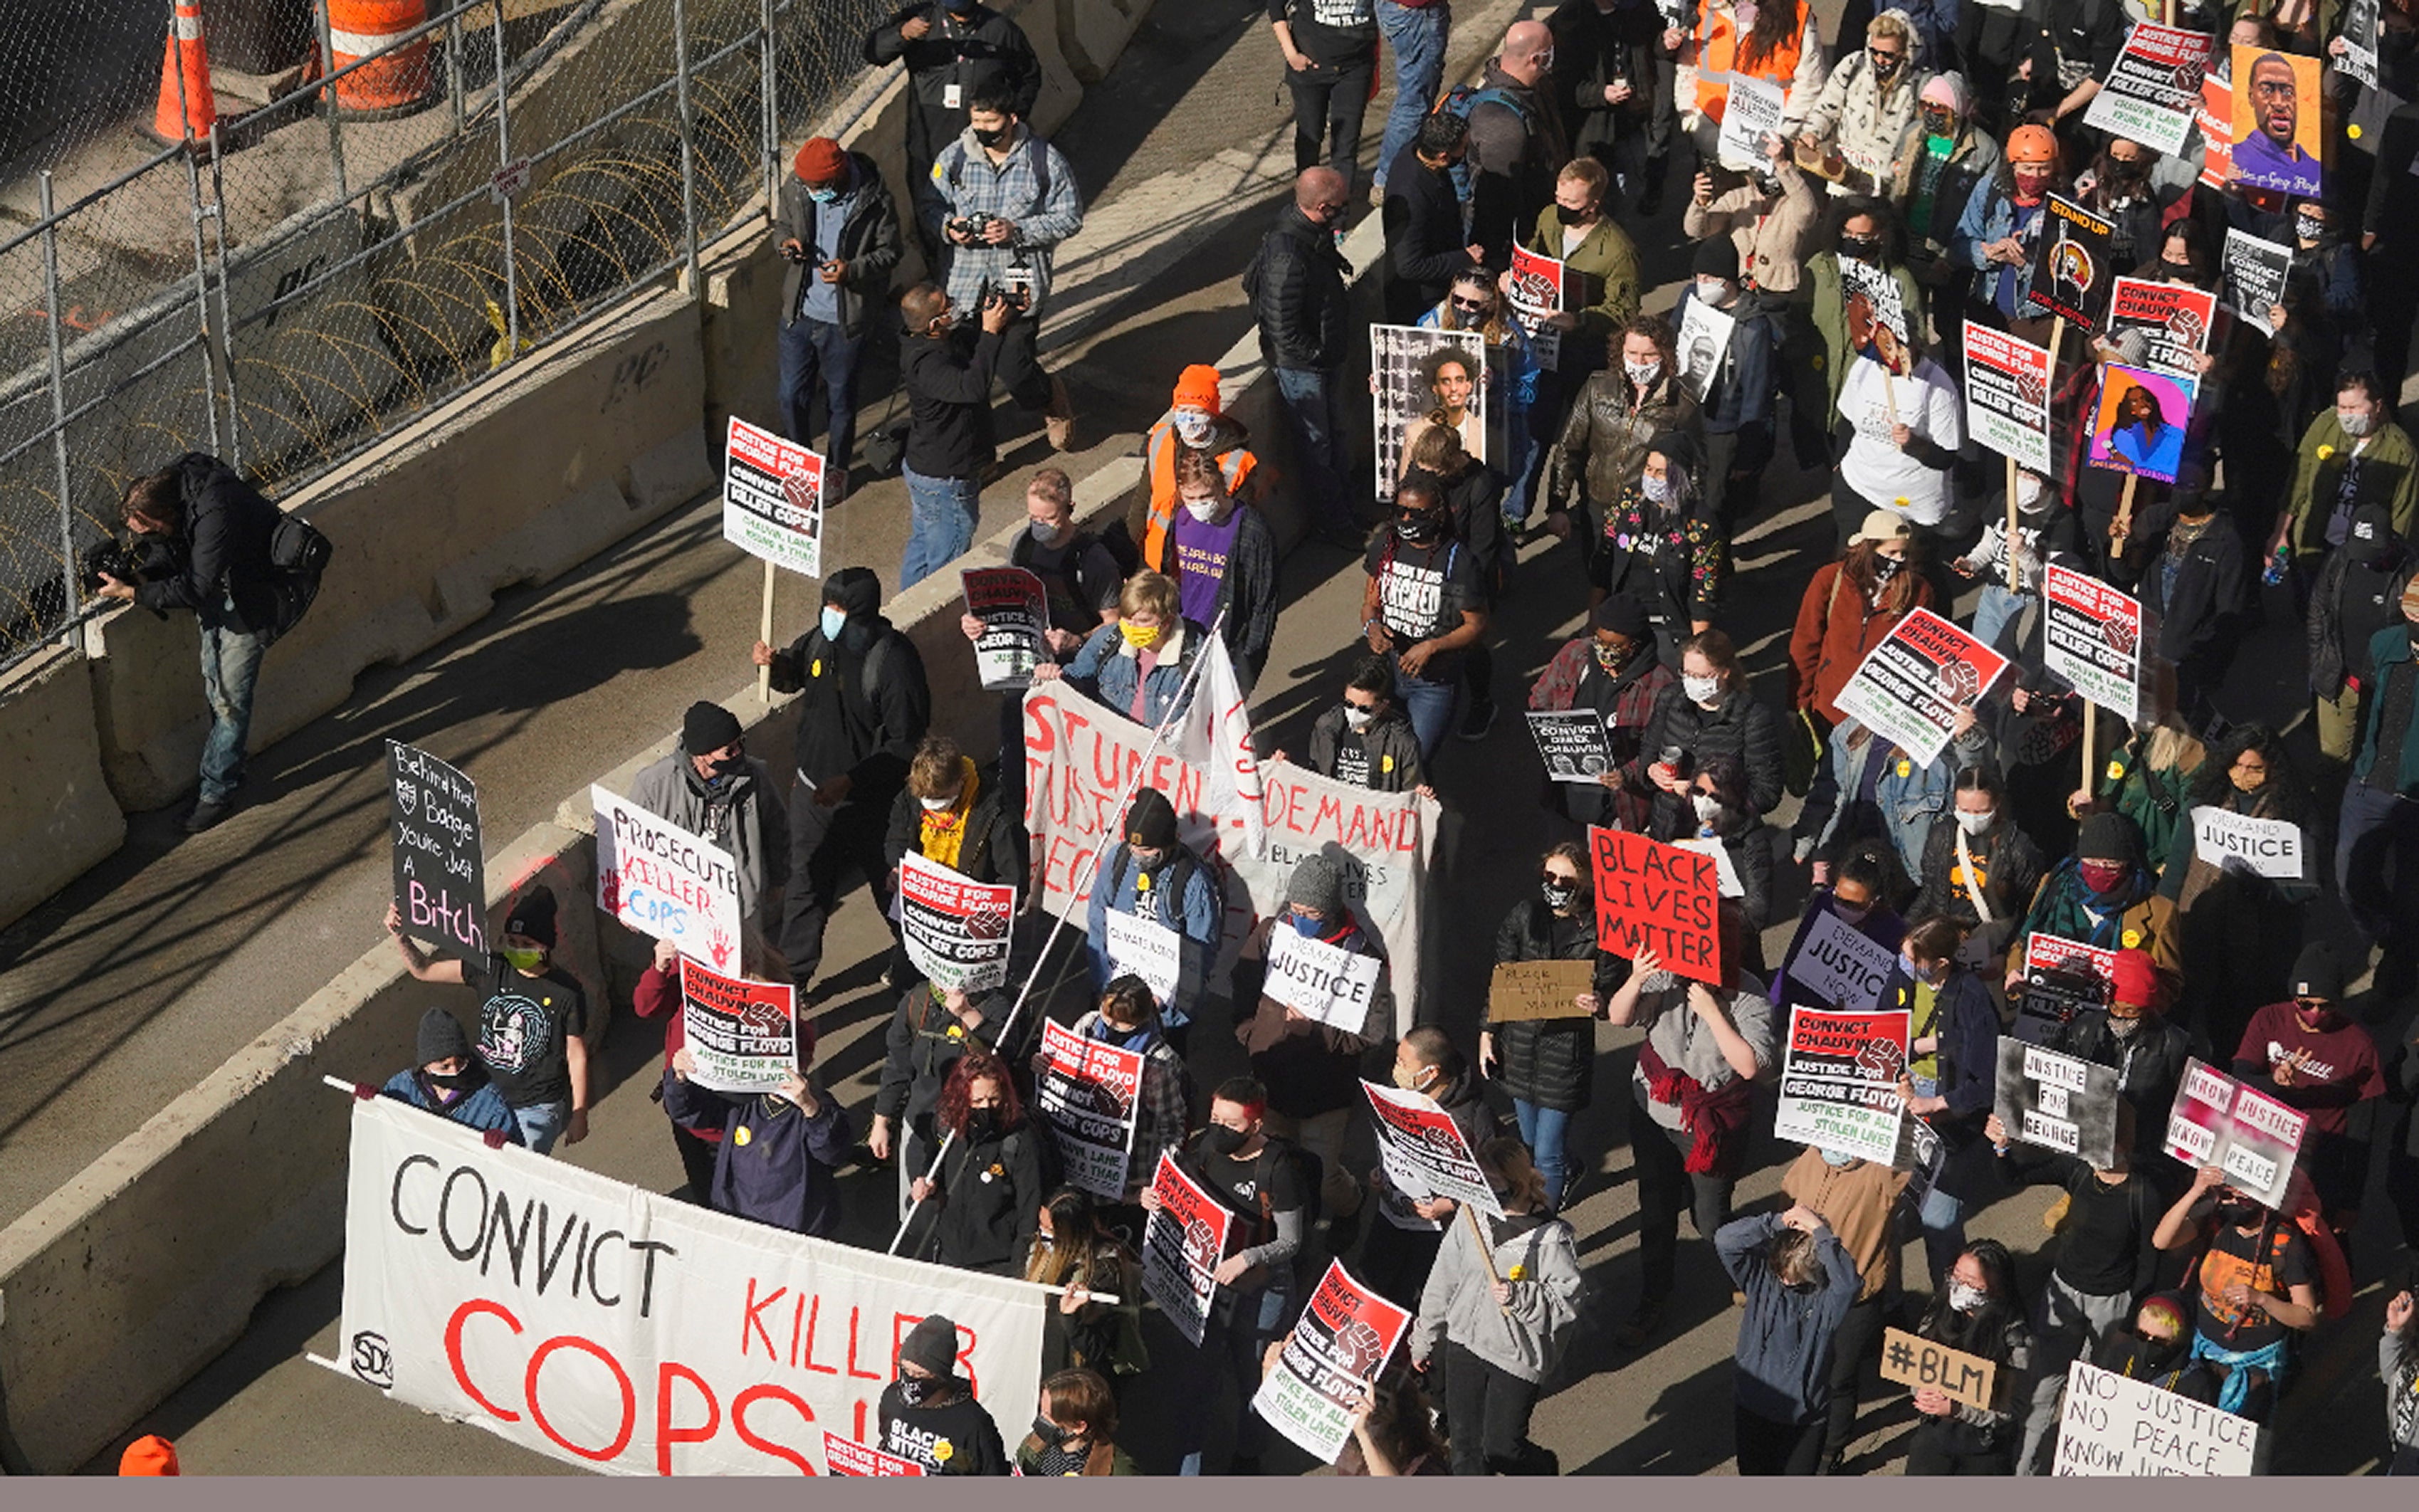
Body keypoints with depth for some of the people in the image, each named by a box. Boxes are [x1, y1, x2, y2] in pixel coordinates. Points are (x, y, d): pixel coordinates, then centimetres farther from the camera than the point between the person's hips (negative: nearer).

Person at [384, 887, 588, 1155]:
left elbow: (577, 1056, -6)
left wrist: (579, 1115, -1)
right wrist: (399, 936, -17)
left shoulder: (566, 992, -14)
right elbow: (423, 970, 1)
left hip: (536, 1110, -4)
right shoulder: (492, 970, -5)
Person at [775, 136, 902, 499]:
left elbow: (889, 253, -8)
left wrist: (852, 269, -25)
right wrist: (788, 243, -13)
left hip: (846, 320, -3)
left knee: (841, 399, 14)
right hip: (799, 312, 3)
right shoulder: (795, 189, -9)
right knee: (792, 395, 13)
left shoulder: (873, 201, -20)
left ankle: (837, 468, 36)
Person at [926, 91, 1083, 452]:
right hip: (965, 284, 3)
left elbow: (1070, 217, -3)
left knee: (1014, 369, -7)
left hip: (1020, 286, -2)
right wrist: (948, 228, -15)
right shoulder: (952, 159, 0)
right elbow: (931, 210, 10)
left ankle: (1051, 399, 28)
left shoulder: (1045, 161, -6)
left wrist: (1017, 232, -16)